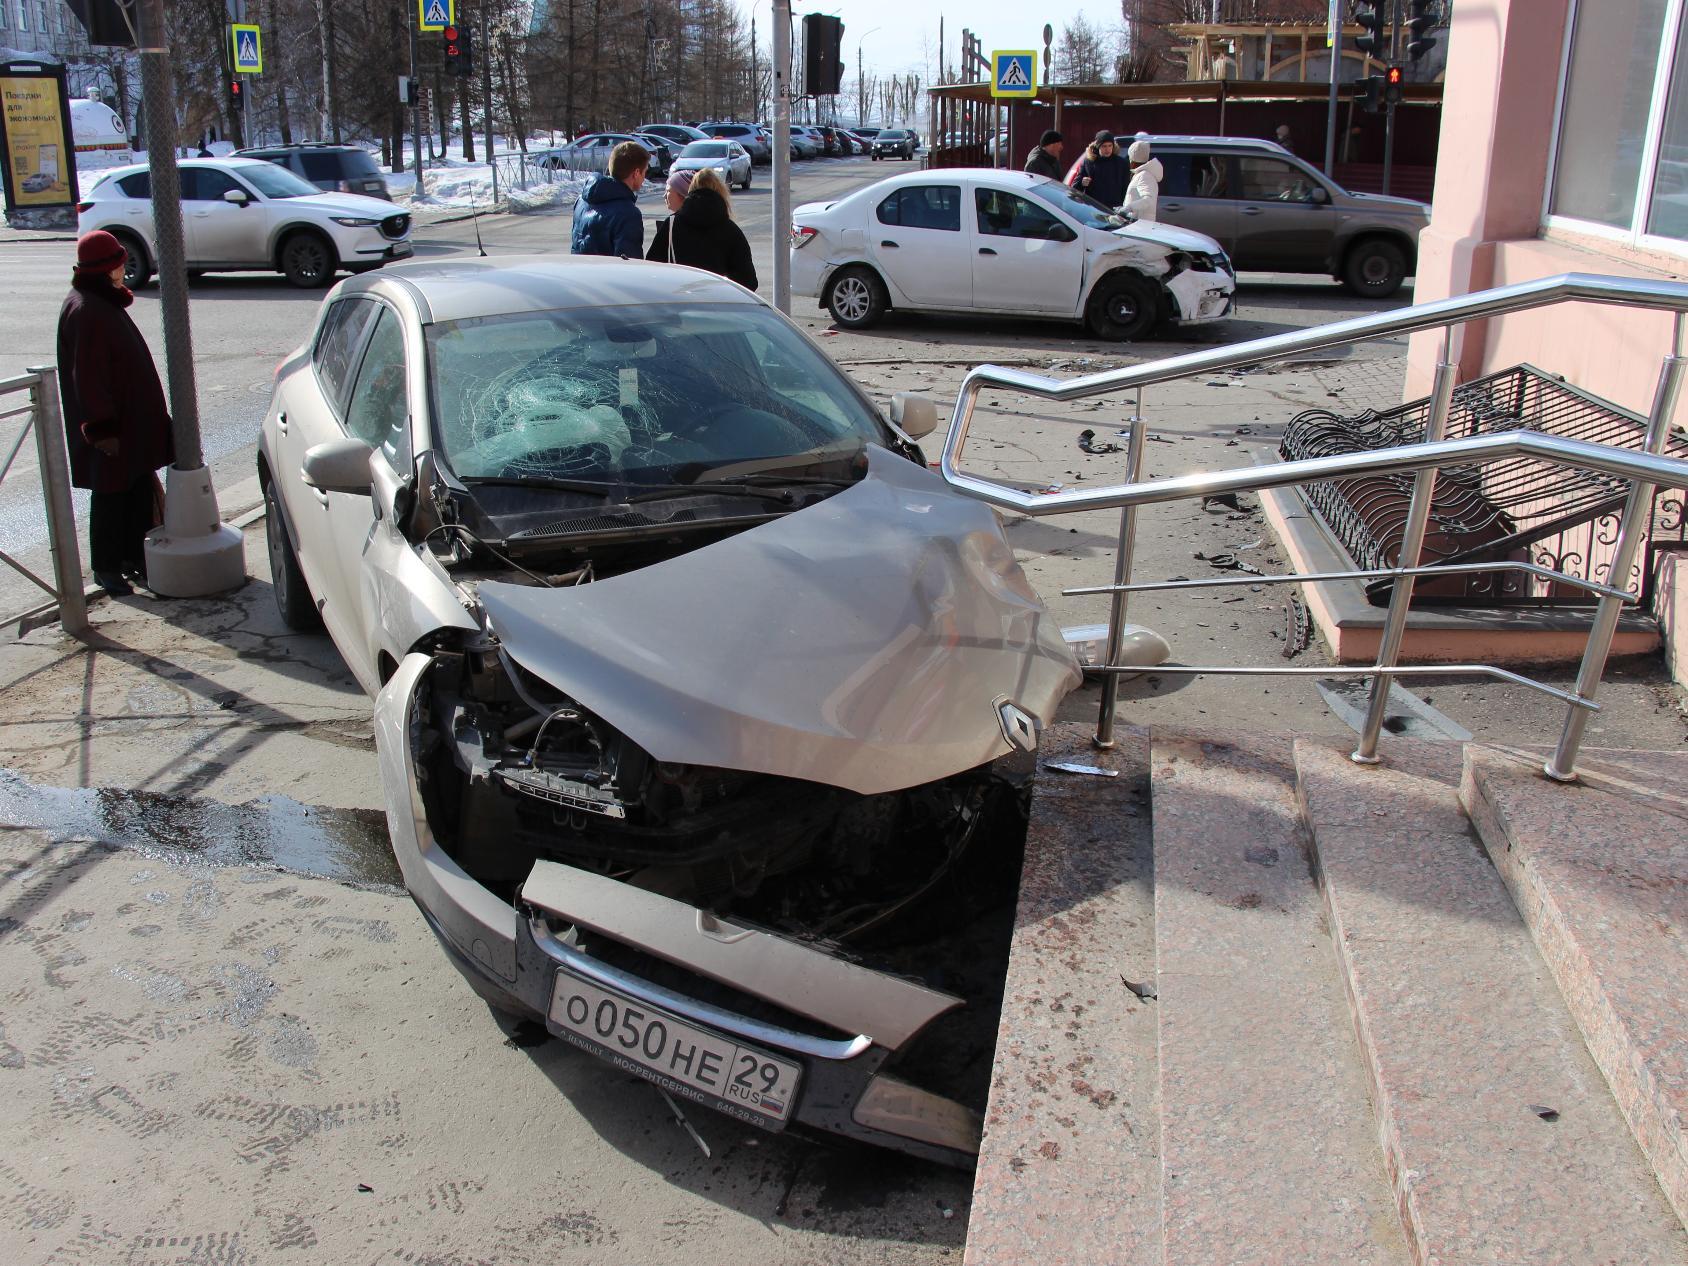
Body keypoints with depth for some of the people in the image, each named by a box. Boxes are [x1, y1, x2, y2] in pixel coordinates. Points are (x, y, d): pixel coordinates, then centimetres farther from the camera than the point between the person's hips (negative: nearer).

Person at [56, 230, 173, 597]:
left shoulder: (105, 302, 12)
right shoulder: (84, 311, -19)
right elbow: (88, 377, -21)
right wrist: (103, 429, -21)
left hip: (132, 421, 9)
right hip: (112, 429, -9)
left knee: (140, 491, 13)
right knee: (110, 497, 2)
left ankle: (135, 557, 24)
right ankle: (106, 568, 13)